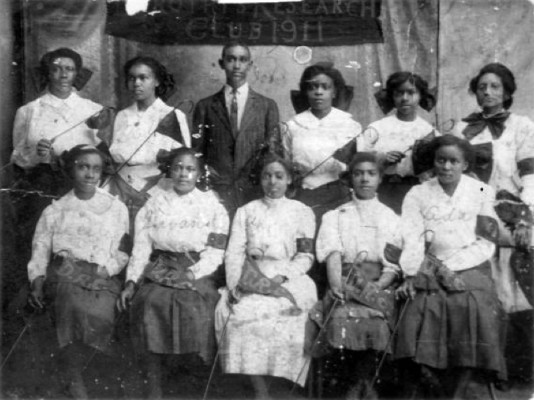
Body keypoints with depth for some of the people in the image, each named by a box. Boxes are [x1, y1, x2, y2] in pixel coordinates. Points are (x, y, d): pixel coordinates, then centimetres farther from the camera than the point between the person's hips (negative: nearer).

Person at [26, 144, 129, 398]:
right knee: (75, 307, -30)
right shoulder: (55, 211, 15)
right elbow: (40, 251, 12)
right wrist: (37, 280, -2)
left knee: (100, 314, -27)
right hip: (64, 273, -1)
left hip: (102, 276, 1)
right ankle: (74, 379, -13)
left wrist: (103, 270, -6)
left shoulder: (117, 208, 13)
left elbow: (121, 253, 10)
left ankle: (70, 369, -4)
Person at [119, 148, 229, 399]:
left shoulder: (213, 206, 9)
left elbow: (215, 253, 1)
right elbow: (141, 247, 8)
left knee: (195, 307, -26)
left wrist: (190, 275, -13)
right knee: (149, 303, -24)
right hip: (159, 271, 1)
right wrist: (131, 281, -5)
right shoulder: (154, 204, 13)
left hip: (197, 273, -1)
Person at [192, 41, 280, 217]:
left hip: (253, 192, 0)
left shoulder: (267, 105, 10)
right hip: (215, 191, 0)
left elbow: (274, 154, 9)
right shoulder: (205, 106, 11)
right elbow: (196, 152, 11)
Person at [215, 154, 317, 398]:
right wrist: (235, 285, -10)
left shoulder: (302, 212, 13)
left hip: (288, 279, -1)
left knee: (283, 314, -33)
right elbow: (234, 253, 8)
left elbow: (305, 257, 5)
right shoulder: (246, 212, 18)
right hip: (250, 278, 1)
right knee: (241, 312, -29)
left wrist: (280, 278, -12)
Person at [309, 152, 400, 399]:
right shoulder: (334, 216, 18)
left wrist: (377, 287, -13)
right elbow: (332, 252, 0)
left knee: (372, 317, -29)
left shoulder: (392, 218, 18)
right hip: (346, 280, 0)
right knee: (342, 316, -29)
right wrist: (336, 284, -19)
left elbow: (395, 263, 7)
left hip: (379, 283, 0)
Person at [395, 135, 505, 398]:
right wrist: (411, 276, -16)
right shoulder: (417, 195, 9)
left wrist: (448, 266, -10)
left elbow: (486, 245, 1)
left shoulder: (483, 193, 7)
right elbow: (412, 241, -1)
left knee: (475, 307, -25)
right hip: (431, 271, 1)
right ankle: (428, 377, -14)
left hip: (471, 268, 0)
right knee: (422, 305, -26)